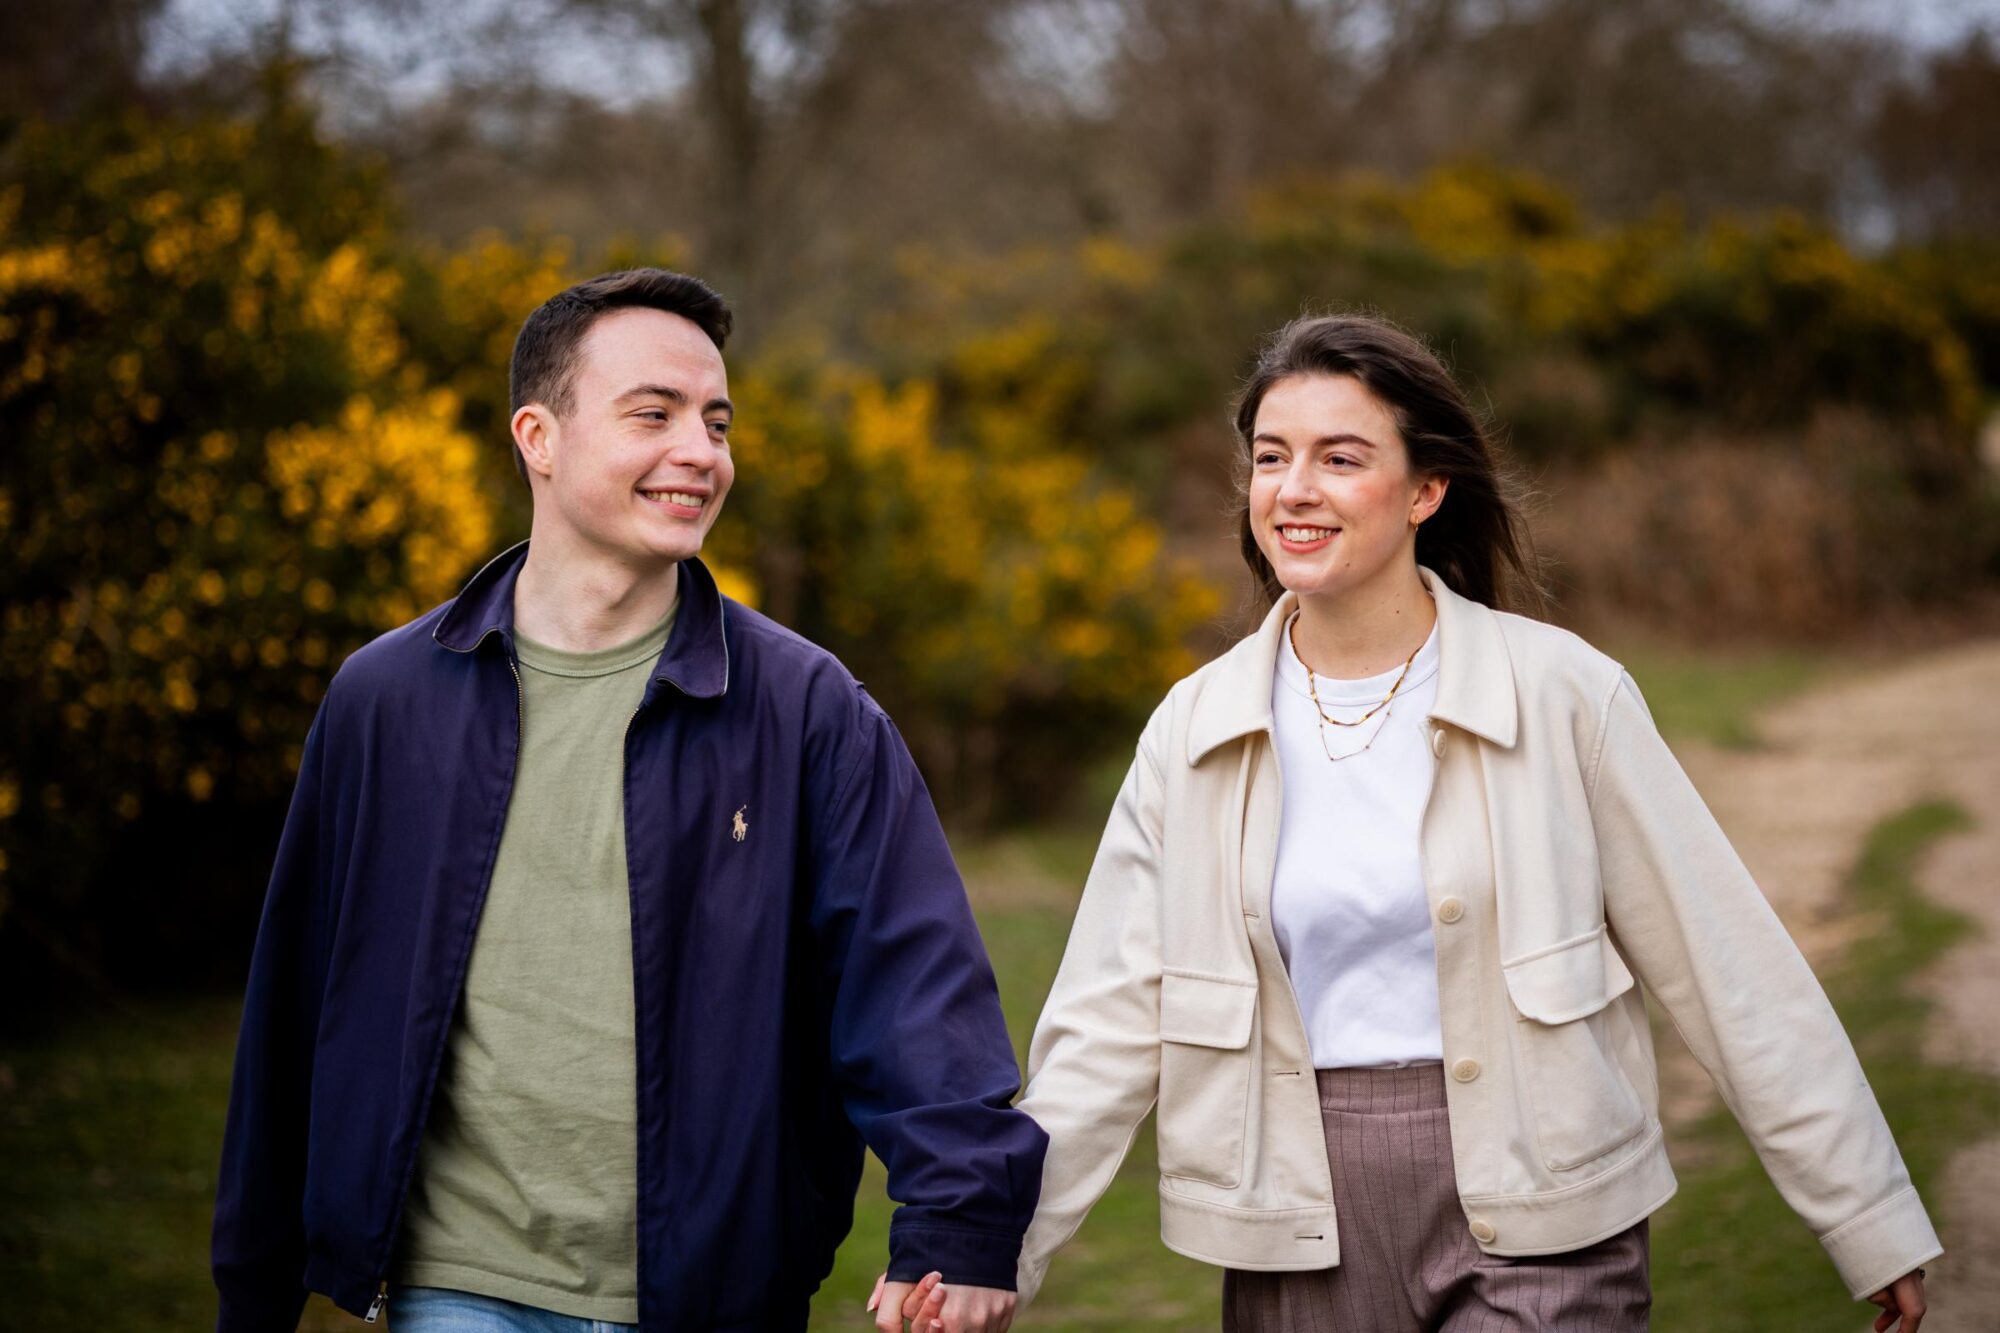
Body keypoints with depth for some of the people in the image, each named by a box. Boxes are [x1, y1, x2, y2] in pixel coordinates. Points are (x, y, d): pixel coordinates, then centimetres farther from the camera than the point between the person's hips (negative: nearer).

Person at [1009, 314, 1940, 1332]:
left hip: (1539, 1245, -2)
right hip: (1303, 1249, 3)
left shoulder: (1561, 693, -5)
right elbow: (1108, 1027, 3)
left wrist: (1871, 1223, 2)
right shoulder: (1193, 731, 2)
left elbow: (1727, 974, -2)